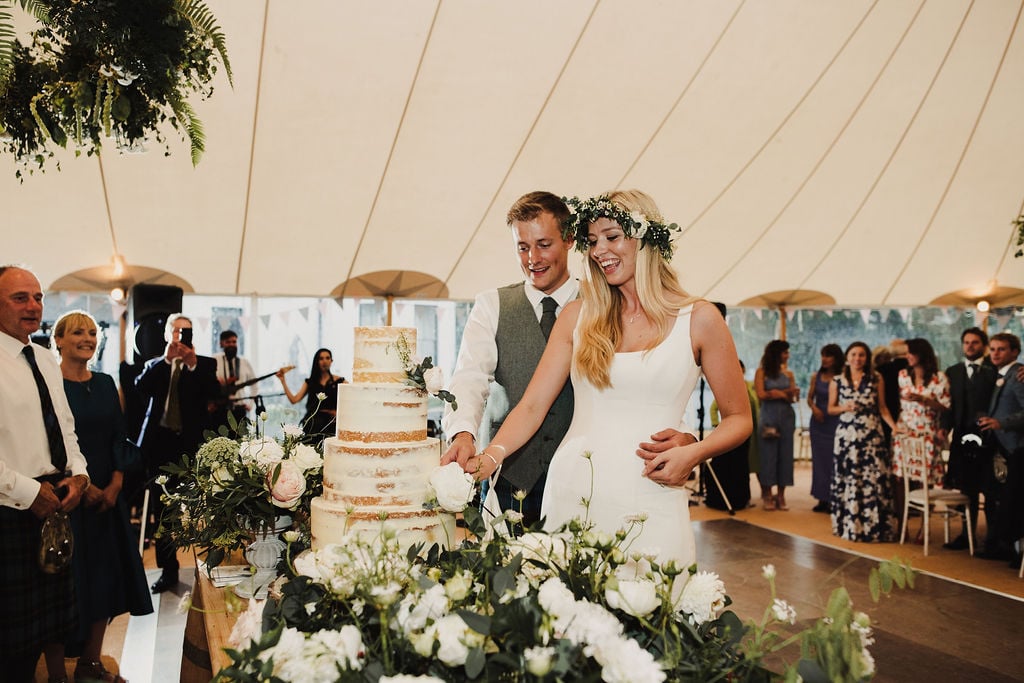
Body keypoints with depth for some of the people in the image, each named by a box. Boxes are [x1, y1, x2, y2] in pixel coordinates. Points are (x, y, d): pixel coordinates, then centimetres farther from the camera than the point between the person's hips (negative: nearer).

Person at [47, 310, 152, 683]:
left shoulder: (105, 383, 9)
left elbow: (118, 438, 8)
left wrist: (114, 485, -4)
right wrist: (81, 486, -14)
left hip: (107, 495, 6)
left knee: (105, 576, 10)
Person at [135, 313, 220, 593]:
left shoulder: (204, 365, 9)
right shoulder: (155, 365, 14)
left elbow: (214, 392, -9)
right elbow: (141, 387, -7)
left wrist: (193, 364, -19)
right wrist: (167, 359, -15)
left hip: (193, 444, -2)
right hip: (160, 444, 3)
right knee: (162, 510, 8)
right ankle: (168, 570, 18)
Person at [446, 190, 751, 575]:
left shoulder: (699, 320, 2)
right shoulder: (578, 316, 8)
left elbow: (738, 418, 8)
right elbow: (532, 405, 3)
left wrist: (693, 454, -11)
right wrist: (491, 455, -14)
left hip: (649, 501, -2)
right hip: (571, 495, 2)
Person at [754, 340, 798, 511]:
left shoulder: (788, 374, 12)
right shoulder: (762, 372, 2)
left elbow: (792, 398, 7)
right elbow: (761, 395, -7)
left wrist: (776, 393, -11)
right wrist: (785, 393, -4)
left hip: (786, 417, 3)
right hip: (769, 417, -3)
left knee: (785, 454, 1)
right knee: (768, 454, -3)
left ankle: (781, 495, 5)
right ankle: (767, 494, 2)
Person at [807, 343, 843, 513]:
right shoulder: (816, 376, 7)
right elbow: (810, 398, 11)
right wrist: (814, 408, -7)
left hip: (835, 423, -4)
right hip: (818, 422, 4)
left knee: (833, 459, -5)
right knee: (819, 459, 7)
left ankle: (833, 499, 4)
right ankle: (822, 499, 14)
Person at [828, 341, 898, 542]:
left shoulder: (876, 379, 6)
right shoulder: (837, 381, 7)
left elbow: (882, 406, 6)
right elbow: (831, 408, 11)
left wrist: (893, 425, -7)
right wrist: (844, 407, -9)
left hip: (872, 434, -1)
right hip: (847, 435, 1)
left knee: (874, 478, -6)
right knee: (848, 479, 3)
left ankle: (874, 526, 2)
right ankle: (849, 526, 12)